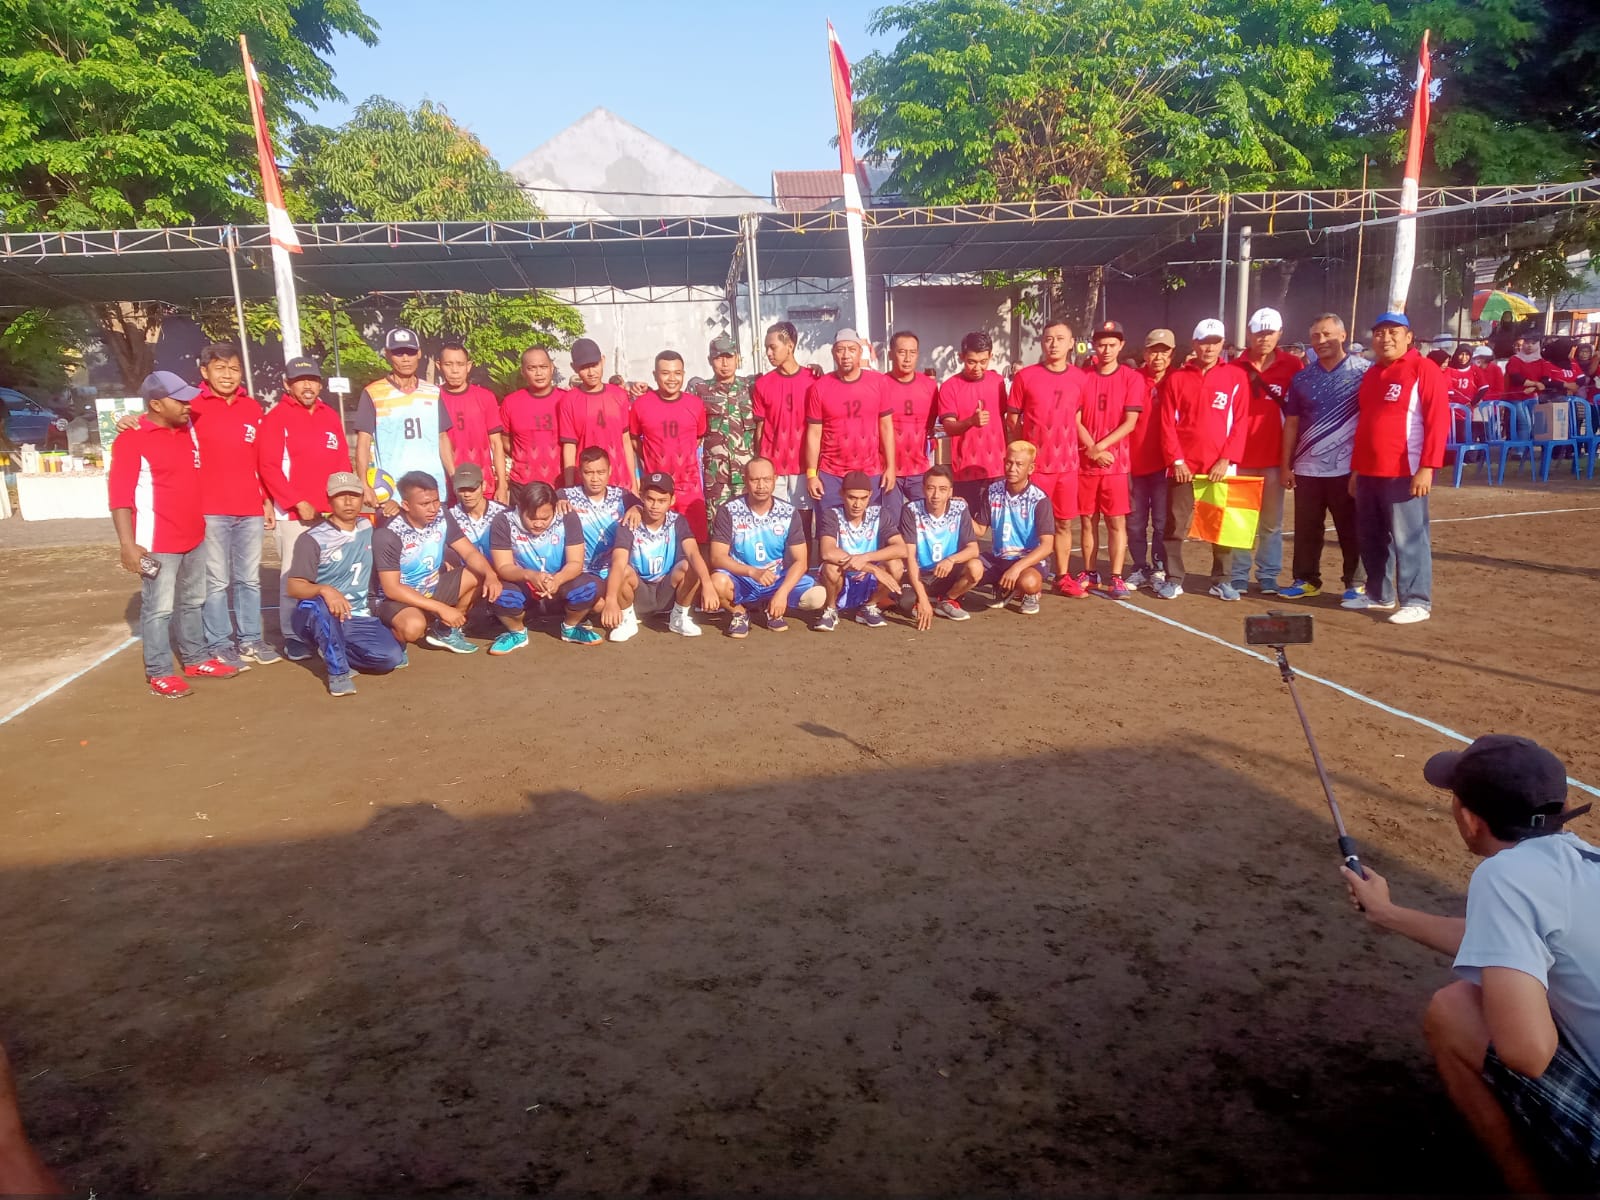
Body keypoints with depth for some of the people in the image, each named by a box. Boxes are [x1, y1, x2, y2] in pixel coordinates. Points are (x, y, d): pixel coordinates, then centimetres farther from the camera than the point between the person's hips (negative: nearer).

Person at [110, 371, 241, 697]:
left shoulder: (187, 431, 11)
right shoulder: (132, 439, -11)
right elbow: (120, 494, -15)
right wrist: (127, 543, -20)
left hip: (194, 538, 8)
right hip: (157, 543, -8)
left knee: (193, 602, 17)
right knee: (158, 609, -1)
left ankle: (195, 660, 28)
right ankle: (159, 673, 7)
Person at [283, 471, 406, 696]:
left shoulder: (369, 528, 7)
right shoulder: (313, 539, -10)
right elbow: (295, 587, -17)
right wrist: (324, 589, -39)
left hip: (359, 619, 4)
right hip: (318, 619, -4)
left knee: (392, 657, -21)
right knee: (319, 604, -41)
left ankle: (334, 652, 7)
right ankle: (337, 671, -23)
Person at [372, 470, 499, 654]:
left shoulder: (441, 516, -9)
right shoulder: (388, 535, -26)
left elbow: (469, 552, -5)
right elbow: (391, 588, -26)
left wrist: (490, 574, -28)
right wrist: (441, 608, -30)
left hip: (433, 588, 7)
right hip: (397, 598, -7)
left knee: (483, 575, -8)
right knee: (414, 626, -38)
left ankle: (445, 630, 5)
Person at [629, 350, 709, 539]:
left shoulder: (696, 404, 2)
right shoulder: (641, 404, -2)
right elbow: (633, 438, 12)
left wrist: (684, 458, 10)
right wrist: (647, 461, 5)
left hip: (690, 489, 1)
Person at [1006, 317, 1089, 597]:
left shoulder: (1080, 379, 4)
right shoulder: (1025, 376, -4)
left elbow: (1078, 421, 13)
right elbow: (1012, 420, 1)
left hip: (1068, 463, 3)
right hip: (1034, 464, -3)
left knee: (1064, 523, 11)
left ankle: (1063, 577, 22)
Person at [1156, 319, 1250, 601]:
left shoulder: (1236, 377, 3)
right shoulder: (1176, 379, 5)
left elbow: (1239, 422, -1)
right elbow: (1168, 423, 1)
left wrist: (1226, 459, -10)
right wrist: (1176, 460, -7)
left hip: (1220, 466, 0)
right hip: (1183, 466, 0)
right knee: (1175, 525, 1)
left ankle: (1222, 581, 16)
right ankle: (1173, 580, 10)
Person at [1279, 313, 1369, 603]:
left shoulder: (1364, 371, -3)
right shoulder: (1301, 378, 9)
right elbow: (1291, 424, 11)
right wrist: (1286, 465, 7)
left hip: (1348, 468, -4)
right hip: (1306, 468, 4)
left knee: (1352, 530, 4)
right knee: (1306, 529, 9)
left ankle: (1356, 583, 14)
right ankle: (1306, 580, 20)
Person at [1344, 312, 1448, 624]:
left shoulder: (1424, 370, -6)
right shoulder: (1371, 375, 17)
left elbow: (1438, 422, -12)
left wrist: (1427, 467, -19)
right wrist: (1356, 468, 17)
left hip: (1405, 473, -7)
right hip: (1368, 473, 7)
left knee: (1408, 539, -4)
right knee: (1370, 537, 12)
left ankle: (1416, 601, 3)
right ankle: (1379, 593, 25)